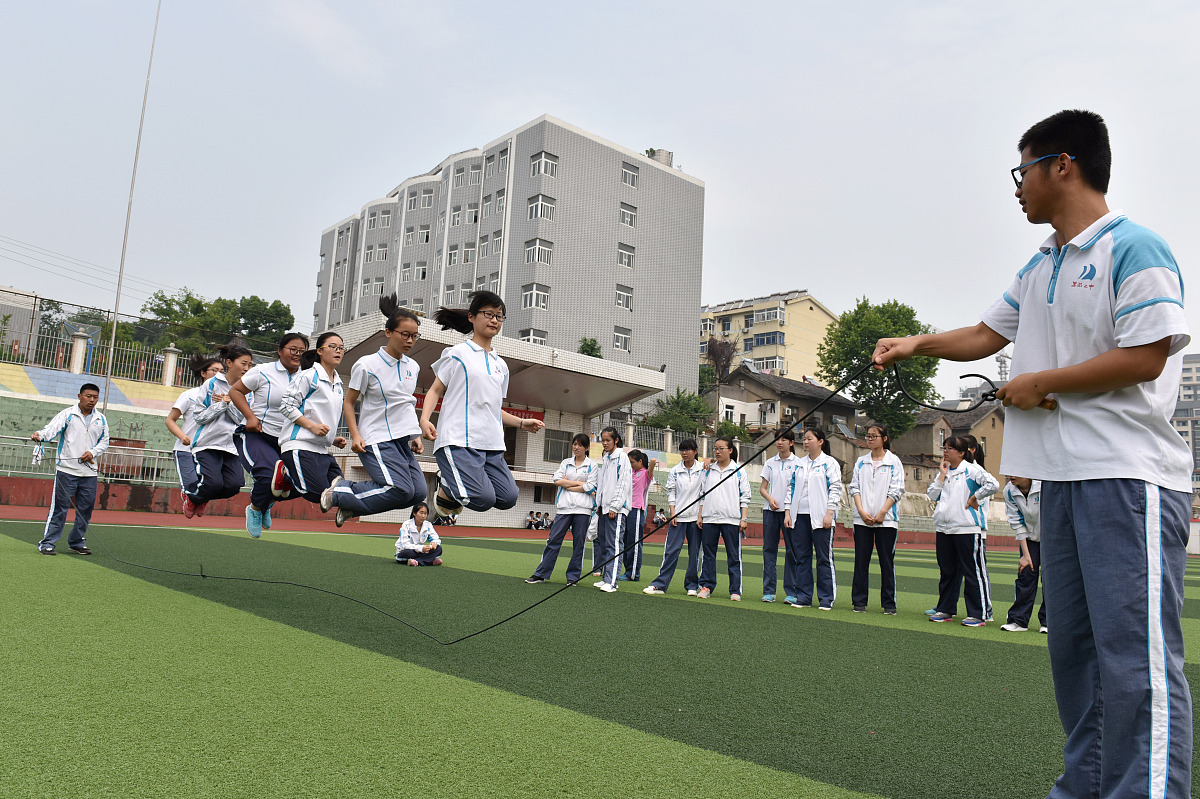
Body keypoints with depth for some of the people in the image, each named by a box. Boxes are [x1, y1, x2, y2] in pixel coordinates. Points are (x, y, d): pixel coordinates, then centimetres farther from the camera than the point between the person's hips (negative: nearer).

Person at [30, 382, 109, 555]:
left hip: (90, 472, 4)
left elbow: (105, 441, 17)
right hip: (67, 470, -4)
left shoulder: (101, 419, 12)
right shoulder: (67, 414, 0)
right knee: (59, 507, -5)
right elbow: (52, 429, -14)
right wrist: (40, 435, -35)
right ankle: (47, 543, 4)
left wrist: (93, 452, -1)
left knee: (86, 508, 8)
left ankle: (77, 542, 22)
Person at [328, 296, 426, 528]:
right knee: (401, 490, -21)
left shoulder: (413, 367, 11)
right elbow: (348, 402, 0)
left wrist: (416, 436, 14)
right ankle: (340, 492, -2)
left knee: (418, 492, -6)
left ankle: (351, 505, 9)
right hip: (376, 440, -7)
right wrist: (355, 436, -12)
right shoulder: (367, 365, -6)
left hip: (403, 439, 7)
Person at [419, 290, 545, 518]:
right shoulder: (458, 354, 4)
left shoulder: (500, 365, 21)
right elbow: (435, 390, 4)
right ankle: (445, 487, 10)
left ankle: (457, 483, 15)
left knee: (508, 498, -9)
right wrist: (424, 419, -13)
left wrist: (522, 423, 14)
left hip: (492, 446, 6)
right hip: (458, 441, -6)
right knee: (483, 499, -21)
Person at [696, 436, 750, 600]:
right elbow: (703, 494, 15)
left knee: (734, 556, 0)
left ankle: (735, 590, 6)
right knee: (708, 554, 6)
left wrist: (744, 518, -4)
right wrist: (700, 515, 9)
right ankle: (706, 586, 15)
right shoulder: (709, 471, 12)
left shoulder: (739, 471, 4)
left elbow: (745, 497, 3)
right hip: (709, 519, 3)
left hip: (731, 519, -3)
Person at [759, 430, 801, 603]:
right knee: (769, 549, 4)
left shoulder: (798, 463, 1)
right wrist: (770, 499, -9)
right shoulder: (770, 463, 12)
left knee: (792, 550, -3)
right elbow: (762, 488, 12)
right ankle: (769, 591, 10)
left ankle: (791, 592, 4)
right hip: (770, 511, 3)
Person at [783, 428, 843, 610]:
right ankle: (803, 597, 13)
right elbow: (791, 487, 16)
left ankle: (826, 599, 7)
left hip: (820, 517, -5)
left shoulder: (829, 463, 0)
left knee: (824, 558, -1)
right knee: (802, 557, 6)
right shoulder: (799, 464, 15)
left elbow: (835, 489, -5)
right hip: (799, 516, 5)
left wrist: (829, 513, -12)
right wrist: (787, 512, 8)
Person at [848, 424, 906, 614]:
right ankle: (859, 602, 10)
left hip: (886, 519, -3)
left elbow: (896, 491, -4)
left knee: (887, 562, 2)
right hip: (862, 518, 3)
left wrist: (881, 513, -11)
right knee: (861, 561, 3)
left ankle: (889, 603, 10)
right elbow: (854, 487, 7)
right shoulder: (861, 462, 11)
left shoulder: (894, 462, 0)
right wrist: (861, 511, -6)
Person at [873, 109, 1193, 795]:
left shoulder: (1134, 247, -8)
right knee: (1073, 645, 13)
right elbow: (987, 334, 28)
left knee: (1135, 654, -10)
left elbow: (1145, 355, -16)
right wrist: (920, 344, 19)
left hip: (1129, 477, -9)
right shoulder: (1040, 268, 19)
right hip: (1062, 475, 9)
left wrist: (1039, 383, -9)